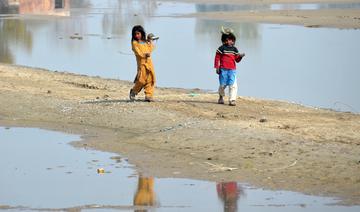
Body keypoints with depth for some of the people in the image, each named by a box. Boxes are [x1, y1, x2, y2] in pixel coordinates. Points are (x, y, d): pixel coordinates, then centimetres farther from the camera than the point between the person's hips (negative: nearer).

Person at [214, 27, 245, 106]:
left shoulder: (234, 49, 11)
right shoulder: (221, 48, 0)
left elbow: (237, 59, 14)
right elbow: (217, 58, 0)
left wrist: (240, 56, -7)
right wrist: (217, 67, -6)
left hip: (232, 70, 2)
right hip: (223, 70, -2)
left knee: (233, 85, -10)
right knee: (223, 85, 5)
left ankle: (232, 100, -9)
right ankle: (221, 97, 31)